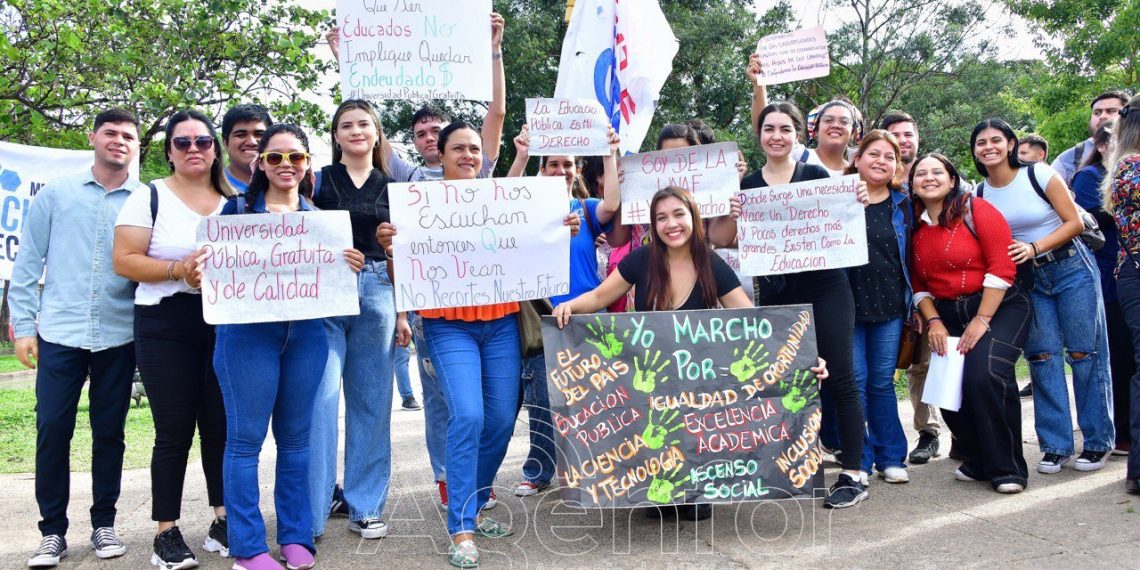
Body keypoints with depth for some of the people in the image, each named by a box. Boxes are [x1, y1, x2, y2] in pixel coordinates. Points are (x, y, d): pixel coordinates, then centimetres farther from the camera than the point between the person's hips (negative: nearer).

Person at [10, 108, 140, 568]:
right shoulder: (55, 194, 6)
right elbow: (28, 263, 6)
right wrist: (23, 324, 1)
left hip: (118, 336, 0)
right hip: (59, 334, 0)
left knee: (109, 433, 8)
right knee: (52, 431, 1)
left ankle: (104, 524, 22)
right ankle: (52, 531, 14)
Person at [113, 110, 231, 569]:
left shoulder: (235, 202, 11)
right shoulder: (149, 196, 1)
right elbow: (124, 260, -5)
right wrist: (179, 269, -18)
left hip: (225, 323, 3)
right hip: (167, 326, -3)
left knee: (222, 425, 6)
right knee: (174, 430, -1)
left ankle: (223, 523, 18)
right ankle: (166, 532, 11)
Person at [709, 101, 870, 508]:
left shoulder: (817, 176, 3)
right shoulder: (747, 186, 8)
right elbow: (720, 240, 6)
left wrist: (858, 204, -12)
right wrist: (731, 214, -13)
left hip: (825, 291, -2)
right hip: (775, 296, 3)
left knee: (840, 380, -1)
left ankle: (854, 475, 6)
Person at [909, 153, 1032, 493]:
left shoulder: (976, 210, -8)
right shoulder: (914, 226, 7)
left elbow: (1002, 267, -14)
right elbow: (918, 282, 10)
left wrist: (982, 320, -16)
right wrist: (933, 321, -4)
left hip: (999, 307, -5)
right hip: (947, 315, 5)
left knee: (985, 374, -24)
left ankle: (1007, 469, -7)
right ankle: (979, 460, 17)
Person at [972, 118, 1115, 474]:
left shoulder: (1039, 174, -9)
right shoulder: (980, 194, 3)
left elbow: (1074, 222, -10)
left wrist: (1033, 248, -20)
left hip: (1070, 268, -4)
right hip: (1028, 279, 4)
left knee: (1084, 353, -2)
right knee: (1042, 356, 0)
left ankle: (1098, 442, 9)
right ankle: (1056, 446, 8)